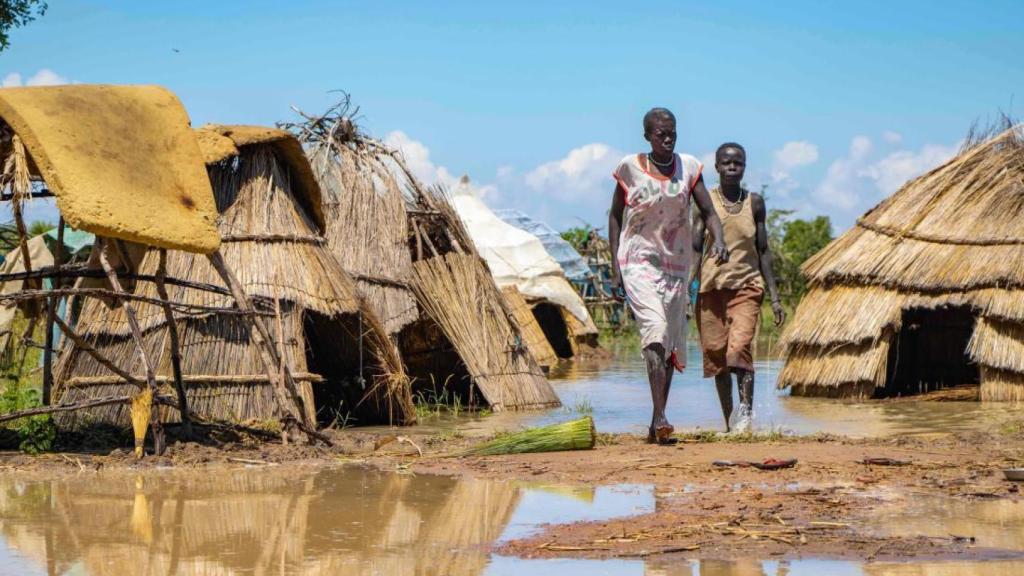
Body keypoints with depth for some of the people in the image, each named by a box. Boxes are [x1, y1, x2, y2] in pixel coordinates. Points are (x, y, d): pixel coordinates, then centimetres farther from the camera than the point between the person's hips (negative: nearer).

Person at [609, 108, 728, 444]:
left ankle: (655, 427, 14)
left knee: (671, 345, 5)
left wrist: (718, 240, -20)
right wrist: (615, 269, -1)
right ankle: (659, 417, -31)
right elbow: (615, 216, 4)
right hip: (638, 262, -4)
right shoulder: (630, 168, -3)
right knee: (654, 328, -24)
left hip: (675, 264, 4)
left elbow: (708, 211, 2)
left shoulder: (689, 167, 3)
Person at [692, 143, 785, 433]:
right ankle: (729, 422, 12)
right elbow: (694, 248, -2)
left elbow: (763, 251, 11)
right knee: (716, 354, 3)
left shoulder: (754, 202, 7)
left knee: (739, 346, -22)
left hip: (747, 285, 0)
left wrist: (775, 297, 8)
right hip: (712, 287, 0)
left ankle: (746, 410, -17)